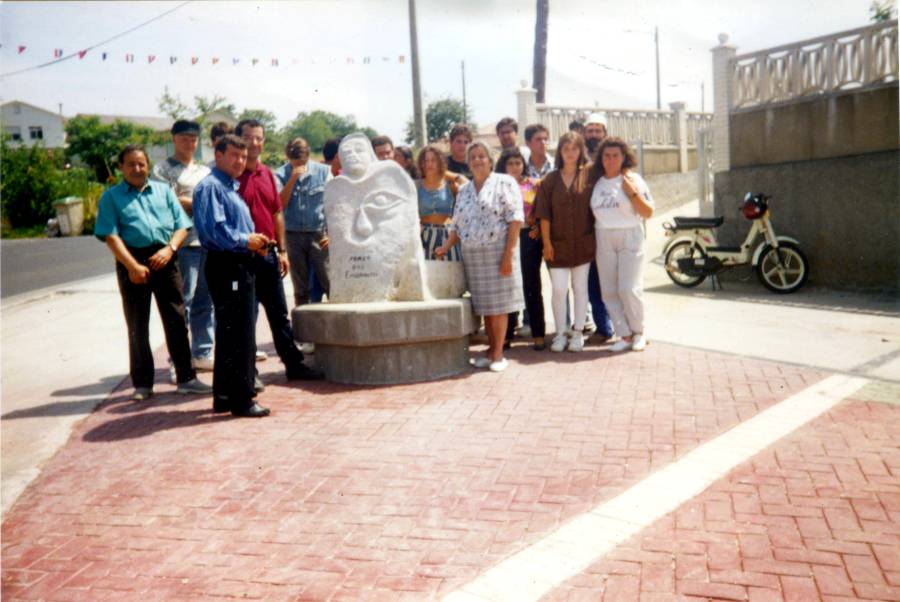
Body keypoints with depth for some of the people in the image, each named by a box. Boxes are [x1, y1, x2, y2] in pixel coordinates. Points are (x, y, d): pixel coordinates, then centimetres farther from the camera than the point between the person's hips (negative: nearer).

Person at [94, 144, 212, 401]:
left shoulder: (164, 190, 14)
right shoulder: (111, 197, 6)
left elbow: (181, 225, 7)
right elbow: (111, 235, -5)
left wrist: (169, 249, -11)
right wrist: (133, 266, -15)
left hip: (164, 260, 2)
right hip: (132, 262, -2)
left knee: (176, 320, 3)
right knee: (137, 326, 6)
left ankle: (186, 378, 10)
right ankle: (142, 384, 15)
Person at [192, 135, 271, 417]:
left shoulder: (232, 187, 22)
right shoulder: (210, 186, -9)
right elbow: (214, 229, -21)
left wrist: (255, 242, 9)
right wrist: (246, 241, -13)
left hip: (241, 266, 10)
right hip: (226, 267, -10)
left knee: (231, 333, 15)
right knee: (238, 334, -8)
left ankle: (225, 396, 24)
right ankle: (241, 399, -1)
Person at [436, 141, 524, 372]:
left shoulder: (504, 183, 0)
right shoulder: (464, 191, 17)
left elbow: (515, 219, -8)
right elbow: (457, 225, 20)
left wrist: (509, 253, -15)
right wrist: (446, 247, 4)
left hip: (497, 251, -5)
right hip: (472, 255, 5)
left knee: (497, 303, -3)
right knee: (483, 305, 7)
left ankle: (498, 353, 3)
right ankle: (491, 350, 16)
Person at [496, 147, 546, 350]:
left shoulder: (534, 184, 6)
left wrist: (538, 228, -8)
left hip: (529, 238, -1)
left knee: (532, 285, 3)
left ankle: (538, 335, 8)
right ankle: (505, 334, 14)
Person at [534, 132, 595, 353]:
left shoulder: (589, 176, 1)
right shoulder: (550, 180, 2)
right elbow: (544, 215, 0)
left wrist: (594, 238, -4)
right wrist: (546, 243, -5)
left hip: (583, 242, 0)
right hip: (558, 243, 0)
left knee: (580, 288, 7)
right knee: (559, 289, 0)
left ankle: (578, 333, 16)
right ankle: (560, 334, 10)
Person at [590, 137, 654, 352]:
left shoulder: (632, 179, 0)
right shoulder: (597, 182, 9)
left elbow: (648, 212, -3)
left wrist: (633, 193, -15)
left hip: (629, 238, -4)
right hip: (604, 240, 4)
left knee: (628, 289, -11)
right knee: (609, 292, 2)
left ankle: (638, 332, 11)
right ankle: (625, 336, 12)